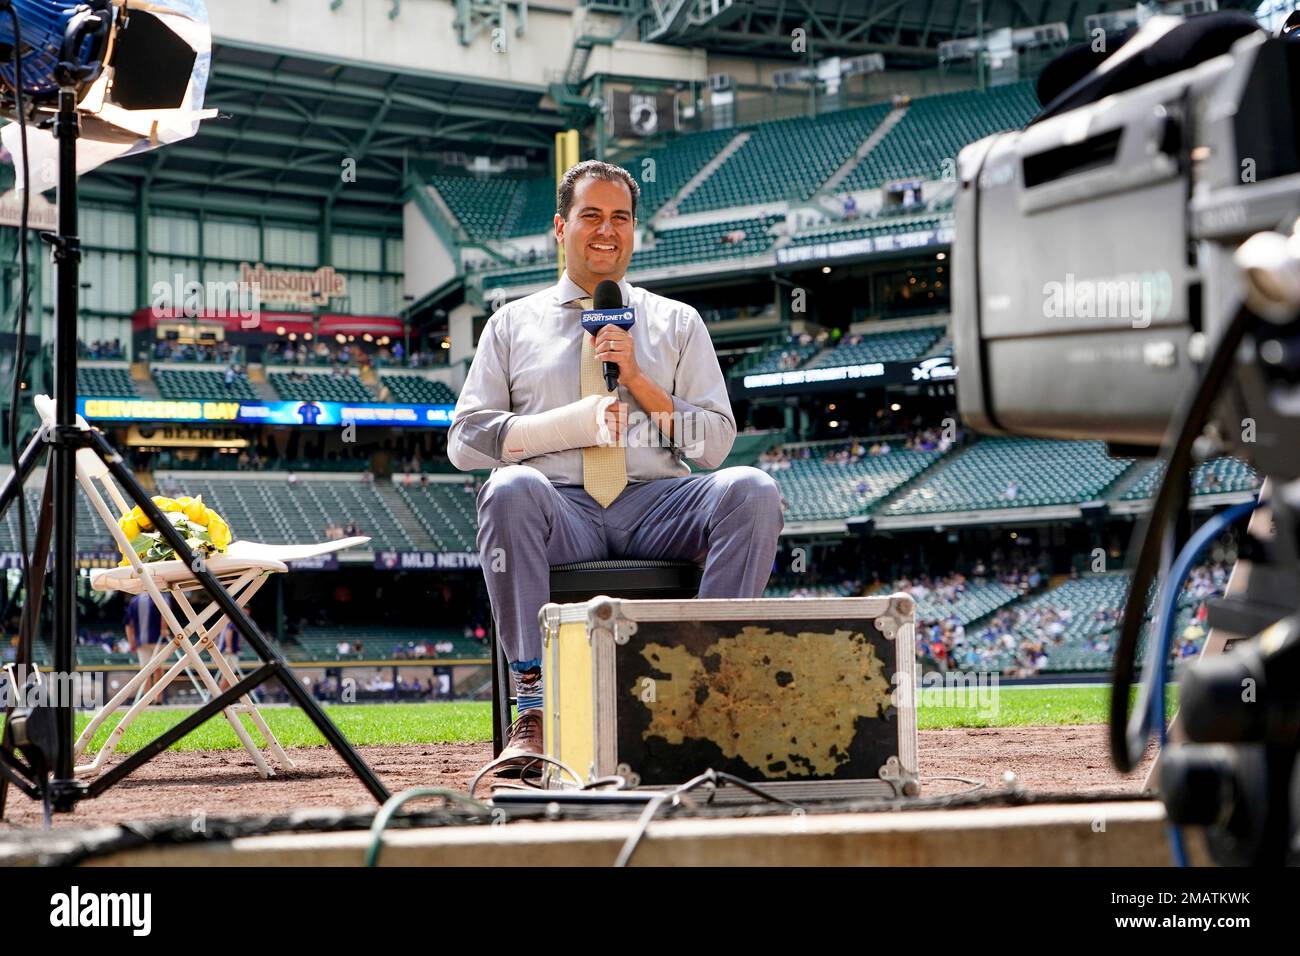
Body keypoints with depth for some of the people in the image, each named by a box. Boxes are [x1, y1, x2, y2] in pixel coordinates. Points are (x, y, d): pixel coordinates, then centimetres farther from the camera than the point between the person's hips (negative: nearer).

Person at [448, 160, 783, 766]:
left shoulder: (677, 324, 21)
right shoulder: (513, 324, 19)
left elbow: (715, 443, 12)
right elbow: (464, 441, 7)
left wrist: (638, 381, -3)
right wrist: (576, 422, -6)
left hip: (655, 506, 1)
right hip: (558, 508, -1)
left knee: (750, 490, -29)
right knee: (510, 488, -37)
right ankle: (534, 709, -34)